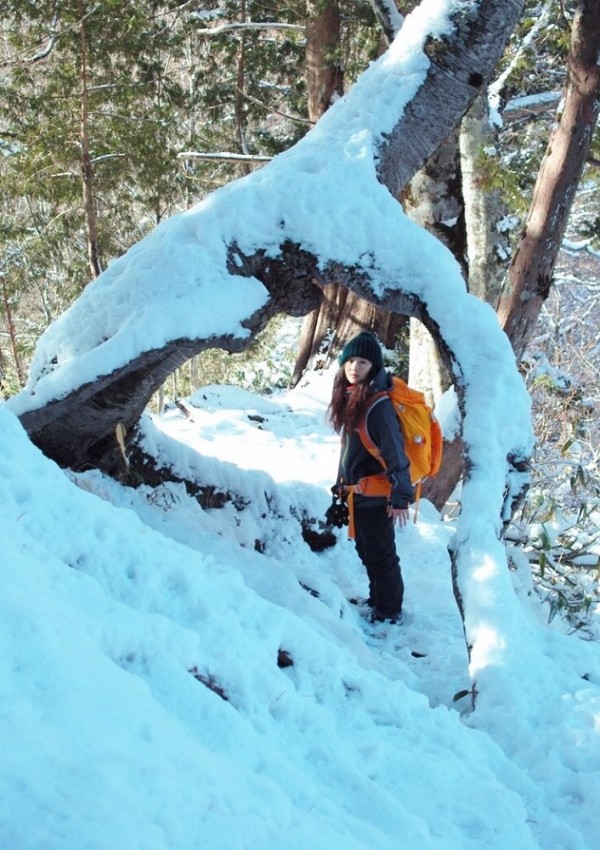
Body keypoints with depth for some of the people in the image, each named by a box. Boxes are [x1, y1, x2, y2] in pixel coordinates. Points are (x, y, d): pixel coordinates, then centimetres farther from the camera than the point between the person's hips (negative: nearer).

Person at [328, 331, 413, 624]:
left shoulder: (378, 404, -22)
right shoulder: (349, 397, 5)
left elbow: (395, 452, -22)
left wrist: (400, 496, -22)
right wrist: (342, 482, 22)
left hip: (375, 496, -9)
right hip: (356, 490, 9)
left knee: (380, 555, 2)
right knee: (366, 551, 20)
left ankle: (389, 611, 14)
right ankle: (377, 598, 35)